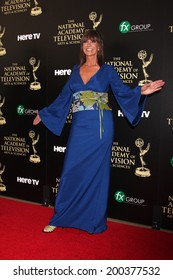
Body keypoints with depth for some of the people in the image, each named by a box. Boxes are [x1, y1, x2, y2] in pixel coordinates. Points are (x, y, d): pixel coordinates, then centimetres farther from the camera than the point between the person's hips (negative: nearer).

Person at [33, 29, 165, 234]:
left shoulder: (107, 70, 5)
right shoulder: (76, 70, 14)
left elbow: (123, 92, 1)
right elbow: (63, 97, 20)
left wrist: (141, 91, -18)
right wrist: (43, 114, 24)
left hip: (100, 126, -3)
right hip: (80, 126, 3)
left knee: (96, 172, 2)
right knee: (71, 171, 4)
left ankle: (95, 220, 17)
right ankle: (60, 218, 17)